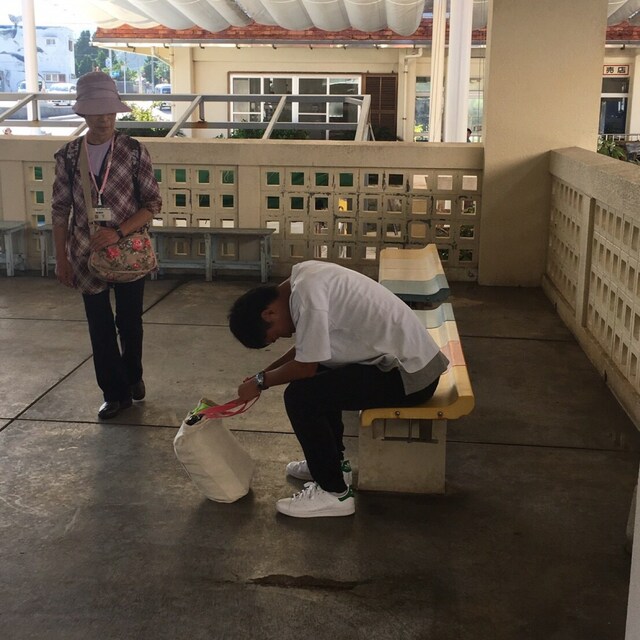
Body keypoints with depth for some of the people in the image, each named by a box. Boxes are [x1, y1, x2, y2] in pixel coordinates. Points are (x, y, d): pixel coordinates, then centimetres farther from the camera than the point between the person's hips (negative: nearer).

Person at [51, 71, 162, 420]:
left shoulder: (134, 152, -8)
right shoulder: (67, 156, -2)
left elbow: (153, 204, -7)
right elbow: (60, 210, 3)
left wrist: (118, 231, -19)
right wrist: (61, 257, 1)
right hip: (86, 255, 1)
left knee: (130, 322, 13)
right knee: (100, 327, 8)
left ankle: (132, 375, 40)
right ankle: (115, 393, 23)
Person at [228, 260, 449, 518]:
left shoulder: (307, 291, -21)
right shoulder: (304, 275, 7)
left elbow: (306, 366, -17)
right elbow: (308, 350, 19)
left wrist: (261, 382, -2)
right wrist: (267, 371, 15)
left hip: (409, 374, -10)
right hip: (407, 355, 10)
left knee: (300, 396, -12)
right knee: (318, 379, 20)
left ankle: (334, 492, 1)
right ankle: (332, 463, 29)